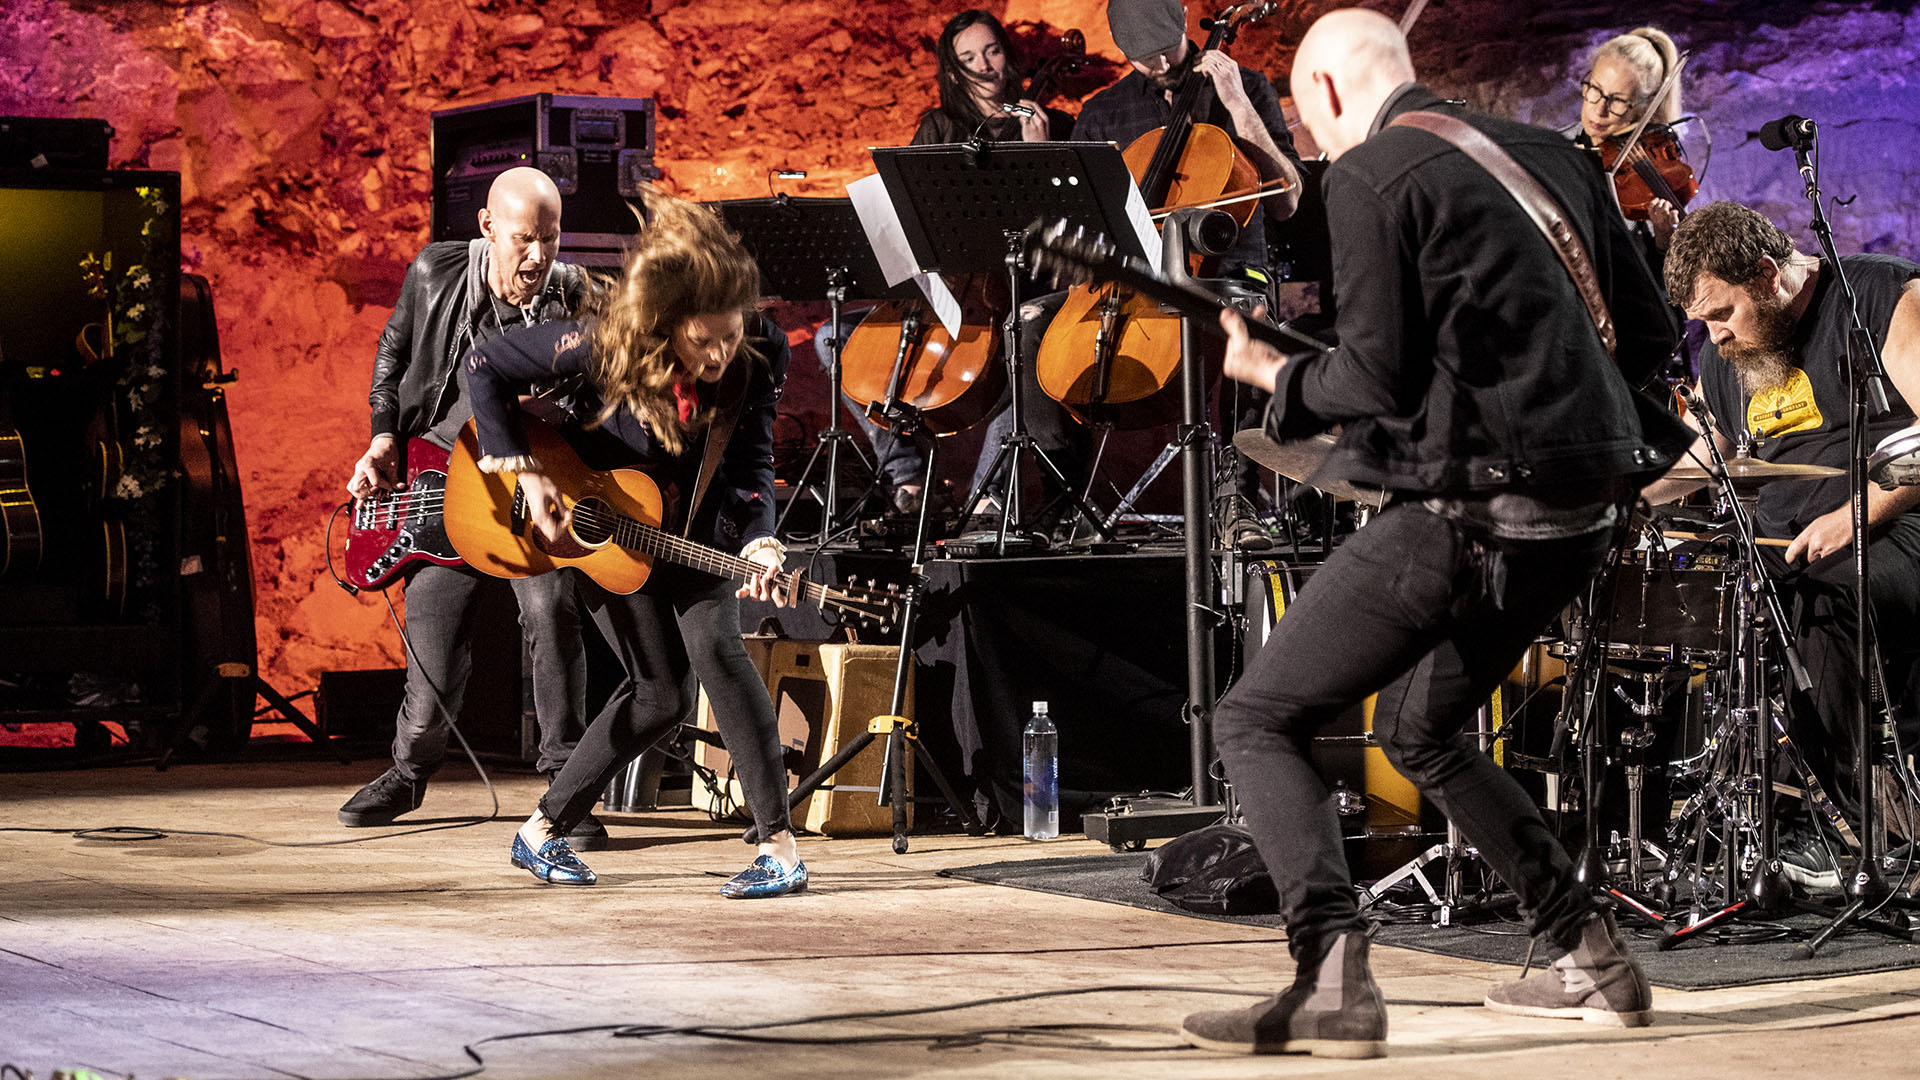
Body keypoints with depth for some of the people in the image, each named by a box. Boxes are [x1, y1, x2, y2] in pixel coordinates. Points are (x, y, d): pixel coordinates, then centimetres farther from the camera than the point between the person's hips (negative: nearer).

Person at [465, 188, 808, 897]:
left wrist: (759, 544, -35)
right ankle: (541, 831, 11)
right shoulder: (606, 341, -30)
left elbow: (750, 464, -17)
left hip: (693, 520, 2)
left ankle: (779, 849, -20)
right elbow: (485, 366, -19)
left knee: (714, 645, -22)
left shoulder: (761, 353, -23)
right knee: (661, 693, -8)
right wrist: (524, 472, -21)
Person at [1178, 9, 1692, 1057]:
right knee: (1417, 728, 27)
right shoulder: (1547, 154, 14)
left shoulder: (1371, 176, -8)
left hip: (1466, 511, -8)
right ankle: (1589, 960, 23)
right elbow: (1649, 333, 13)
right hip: (1581, 509, 8)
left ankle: (1332, 979, -18)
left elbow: (1376, 382, -13)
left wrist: (1273, 377, 5)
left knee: (1256, 723, 0)